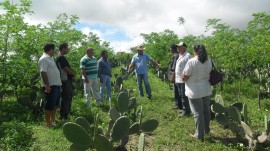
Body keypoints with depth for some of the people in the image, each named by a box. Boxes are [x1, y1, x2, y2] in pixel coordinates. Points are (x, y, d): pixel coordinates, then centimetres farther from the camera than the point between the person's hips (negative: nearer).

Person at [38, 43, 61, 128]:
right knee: (49, 105, -3)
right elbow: (43, 72, -21)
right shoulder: (44, 59, -13)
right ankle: (48, 123, 7)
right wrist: (47, 85, -25)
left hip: (56, 85, 10)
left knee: (55, 104, 16)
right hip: (50, 86, -10)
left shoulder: (50, 58, 18)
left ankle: (53, 120, 28)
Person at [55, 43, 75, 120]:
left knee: (69, 96, 19)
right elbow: (66, 69, -21)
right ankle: (63, 115, 5)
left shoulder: (61, 58, 16)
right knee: (66, 98, -4)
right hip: (65, 81, -11)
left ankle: (68, 112, 32)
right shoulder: (61, 58, -16)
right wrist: (73, 73, -3)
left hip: (67, 80, 11)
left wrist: (72, 73, 2)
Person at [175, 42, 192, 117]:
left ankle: (186, 112, 8)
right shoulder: (180, 56, 17)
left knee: (184, 96, -3)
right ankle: (184, 109, 29)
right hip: (179, 80, 10)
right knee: (181, 95, 17)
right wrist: (176, 78, 21)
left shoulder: (188, 56, -13)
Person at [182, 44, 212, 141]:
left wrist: (183, 78, 7)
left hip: (195, 91, -6)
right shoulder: (209, 61, 1)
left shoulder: (191, 62, -18)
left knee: (198, 113, 3)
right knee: (206, 110, 20)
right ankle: (206, 129, 37)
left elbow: (184, 78, -14)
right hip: (207, 90, 6)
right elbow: (209, 74, 11)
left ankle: (199, 134, 14)